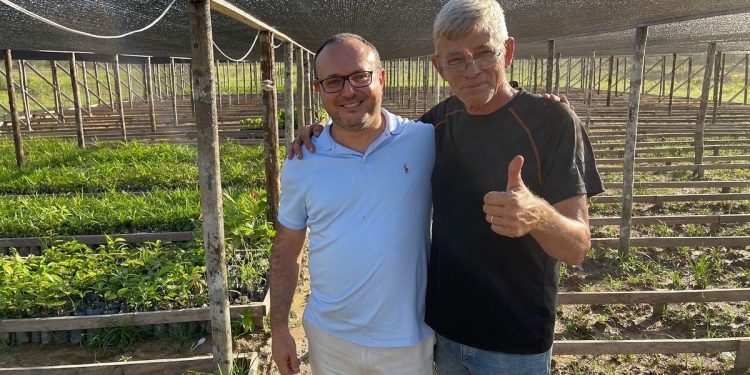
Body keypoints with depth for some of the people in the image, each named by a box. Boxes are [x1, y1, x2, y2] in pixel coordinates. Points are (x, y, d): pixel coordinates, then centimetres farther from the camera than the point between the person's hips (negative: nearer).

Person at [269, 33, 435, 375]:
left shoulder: (426, 143, -11)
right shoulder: (301, 164, -5)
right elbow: (286, 251, 3)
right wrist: (279, 328, 4)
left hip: (408, 339, -1)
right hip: (328, 337, 2)